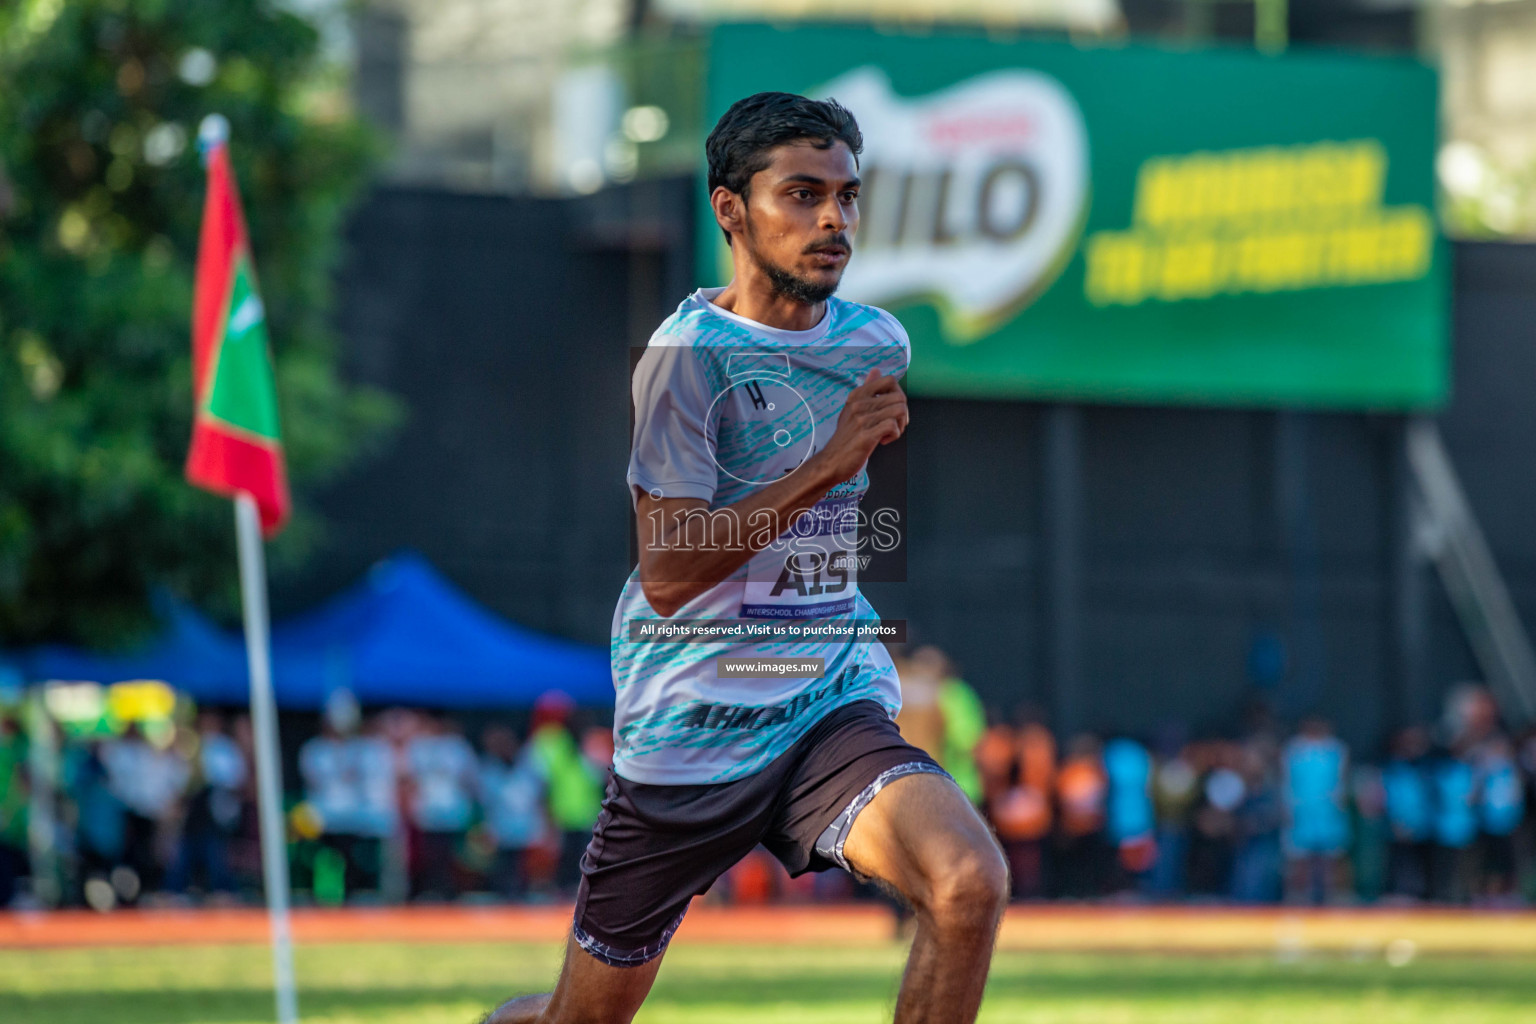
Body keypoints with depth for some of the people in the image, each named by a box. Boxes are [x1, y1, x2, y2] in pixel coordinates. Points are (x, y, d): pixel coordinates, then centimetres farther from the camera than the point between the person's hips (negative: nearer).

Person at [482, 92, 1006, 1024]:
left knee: (970, 882, -26)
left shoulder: (879, 345, 6)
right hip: (688, 731, -4)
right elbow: (666, 574, -21)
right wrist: (823, 469, -23)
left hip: (834, 708, 4)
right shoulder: (689, 352, -13)